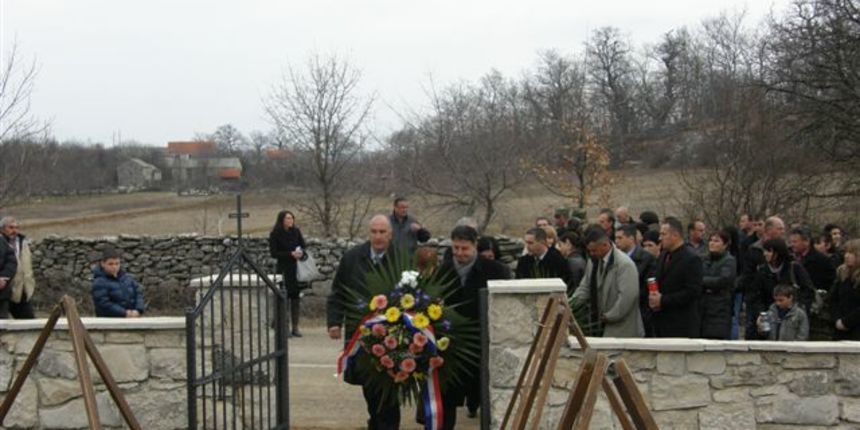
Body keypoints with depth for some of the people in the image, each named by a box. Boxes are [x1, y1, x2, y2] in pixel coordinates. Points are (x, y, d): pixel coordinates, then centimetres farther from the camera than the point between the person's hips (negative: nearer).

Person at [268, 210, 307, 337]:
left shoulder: (296, 232, 7)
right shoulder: (275, 234, -5)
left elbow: (303, 246, 13)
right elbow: (273, 253, -8)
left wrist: (301, 253, -10)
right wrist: (291, 254, -16)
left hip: (296, 268, 4)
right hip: (283, 269, -4)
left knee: (296, 297, 4)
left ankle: (295, 328, 10)